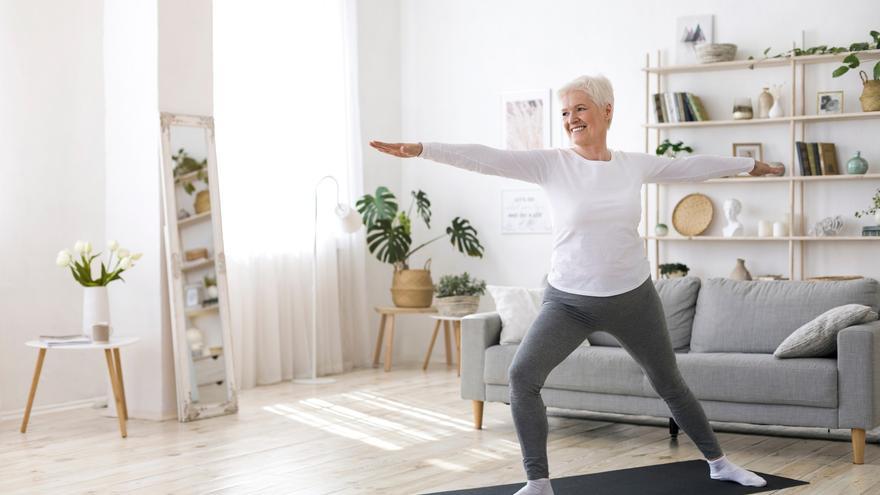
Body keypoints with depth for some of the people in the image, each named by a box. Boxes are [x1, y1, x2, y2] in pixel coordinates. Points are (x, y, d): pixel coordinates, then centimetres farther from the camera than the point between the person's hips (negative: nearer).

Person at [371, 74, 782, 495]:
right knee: (522, 375, -21)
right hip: (568, 301, -2)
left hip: (634, 298, 2)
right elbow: (487, 159, -20)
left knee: (669, 384, 15)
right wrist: (420, 149, -30)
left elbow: (692, 166, 14)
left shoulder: (634, 165, -1)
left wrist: (749, 164, 25)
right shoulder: (551, 164, -9)